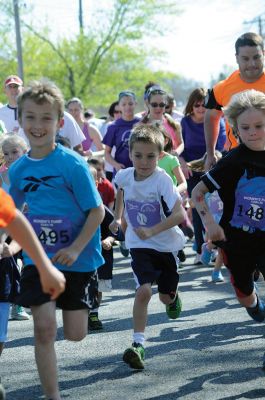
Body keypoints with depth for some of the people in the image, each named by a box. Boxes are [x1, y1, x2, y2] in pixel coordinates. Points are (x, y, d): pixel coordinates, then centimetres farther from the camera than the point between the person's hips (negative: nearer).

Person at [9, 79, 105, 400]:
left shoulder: (72, 164, -14)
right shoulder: (17, 169, 1)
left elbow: (97, 211, -12)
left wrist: (75, 249, -20)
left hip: (76, 259, -2)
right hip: (37, 259, 2)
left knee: (74, 334, 5)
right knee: (44, 327, -10)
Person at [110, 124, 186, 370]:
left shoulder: (162, 180, -23)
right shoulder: (124, 176, -10)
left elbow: (179, 214, -32)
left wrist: (152, 231, -40)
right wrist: (117, 216, 14)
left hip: (166, 243, -1)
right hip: (139, 245, 1)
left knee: (166, 295, 16)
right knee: (144, 290, -21)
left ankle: (173, 297, 54)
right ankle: (138, 344, -19)